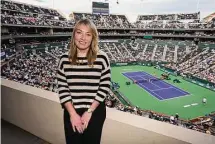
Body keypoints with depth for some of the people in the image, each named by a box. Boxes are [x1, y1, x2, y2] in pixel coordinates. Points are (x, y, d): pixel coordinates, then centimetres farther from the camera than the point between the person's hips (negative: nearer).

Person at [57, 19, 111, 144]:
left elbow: (105, 86, -9)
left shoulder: (102, 58, -9)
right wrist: (73, 114, -10)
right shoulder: (65, 59, -4)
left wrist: (89, 111, -12)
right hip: (71, 113, 2)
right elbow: (62, 89, -3)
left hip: (95, 112, -1)